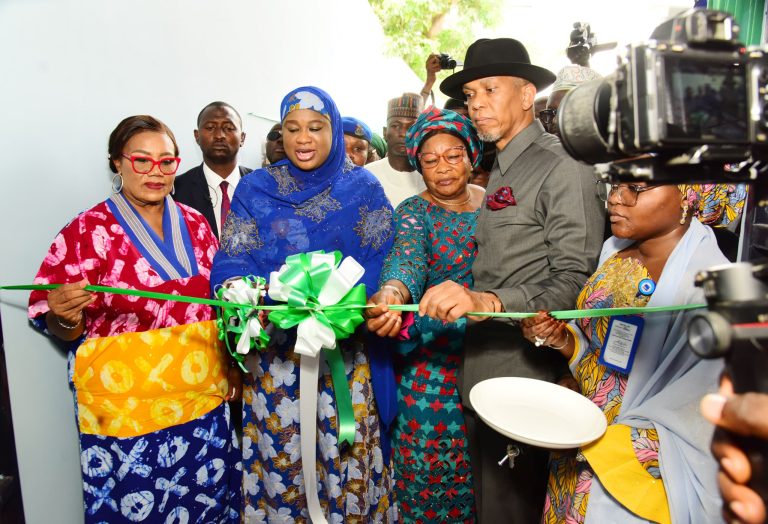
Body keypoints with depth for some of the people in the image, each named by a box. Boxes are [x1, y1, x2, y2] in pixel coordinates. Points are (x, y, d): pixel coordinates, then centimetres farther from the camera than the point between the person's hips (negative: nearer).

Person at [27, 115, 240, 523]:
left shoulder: (194, 224, 5)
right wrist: (66, 315, -25)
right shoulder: (87, 230, -7)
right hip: (126, 405, -3)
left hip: (204, 398, 4)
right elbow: (59, 327, -5)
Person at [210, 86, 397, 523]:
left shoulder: (363, 187, 3)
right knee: (280, 452, 8)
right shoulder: (256, 188, 6)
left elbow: (381, 263, -5)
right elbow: (233, 260, -1)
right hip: (274, 344, 1)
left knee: (347, 451, 5)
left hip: (347, 348, -1)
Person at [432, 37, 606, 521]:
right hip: (482, 377, 8)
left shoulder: (564, 171, -12)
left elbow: (574, 285, -20)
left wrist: (490, 302, -33)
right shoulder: (500, 173, 16)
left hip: (524, 381, -8)